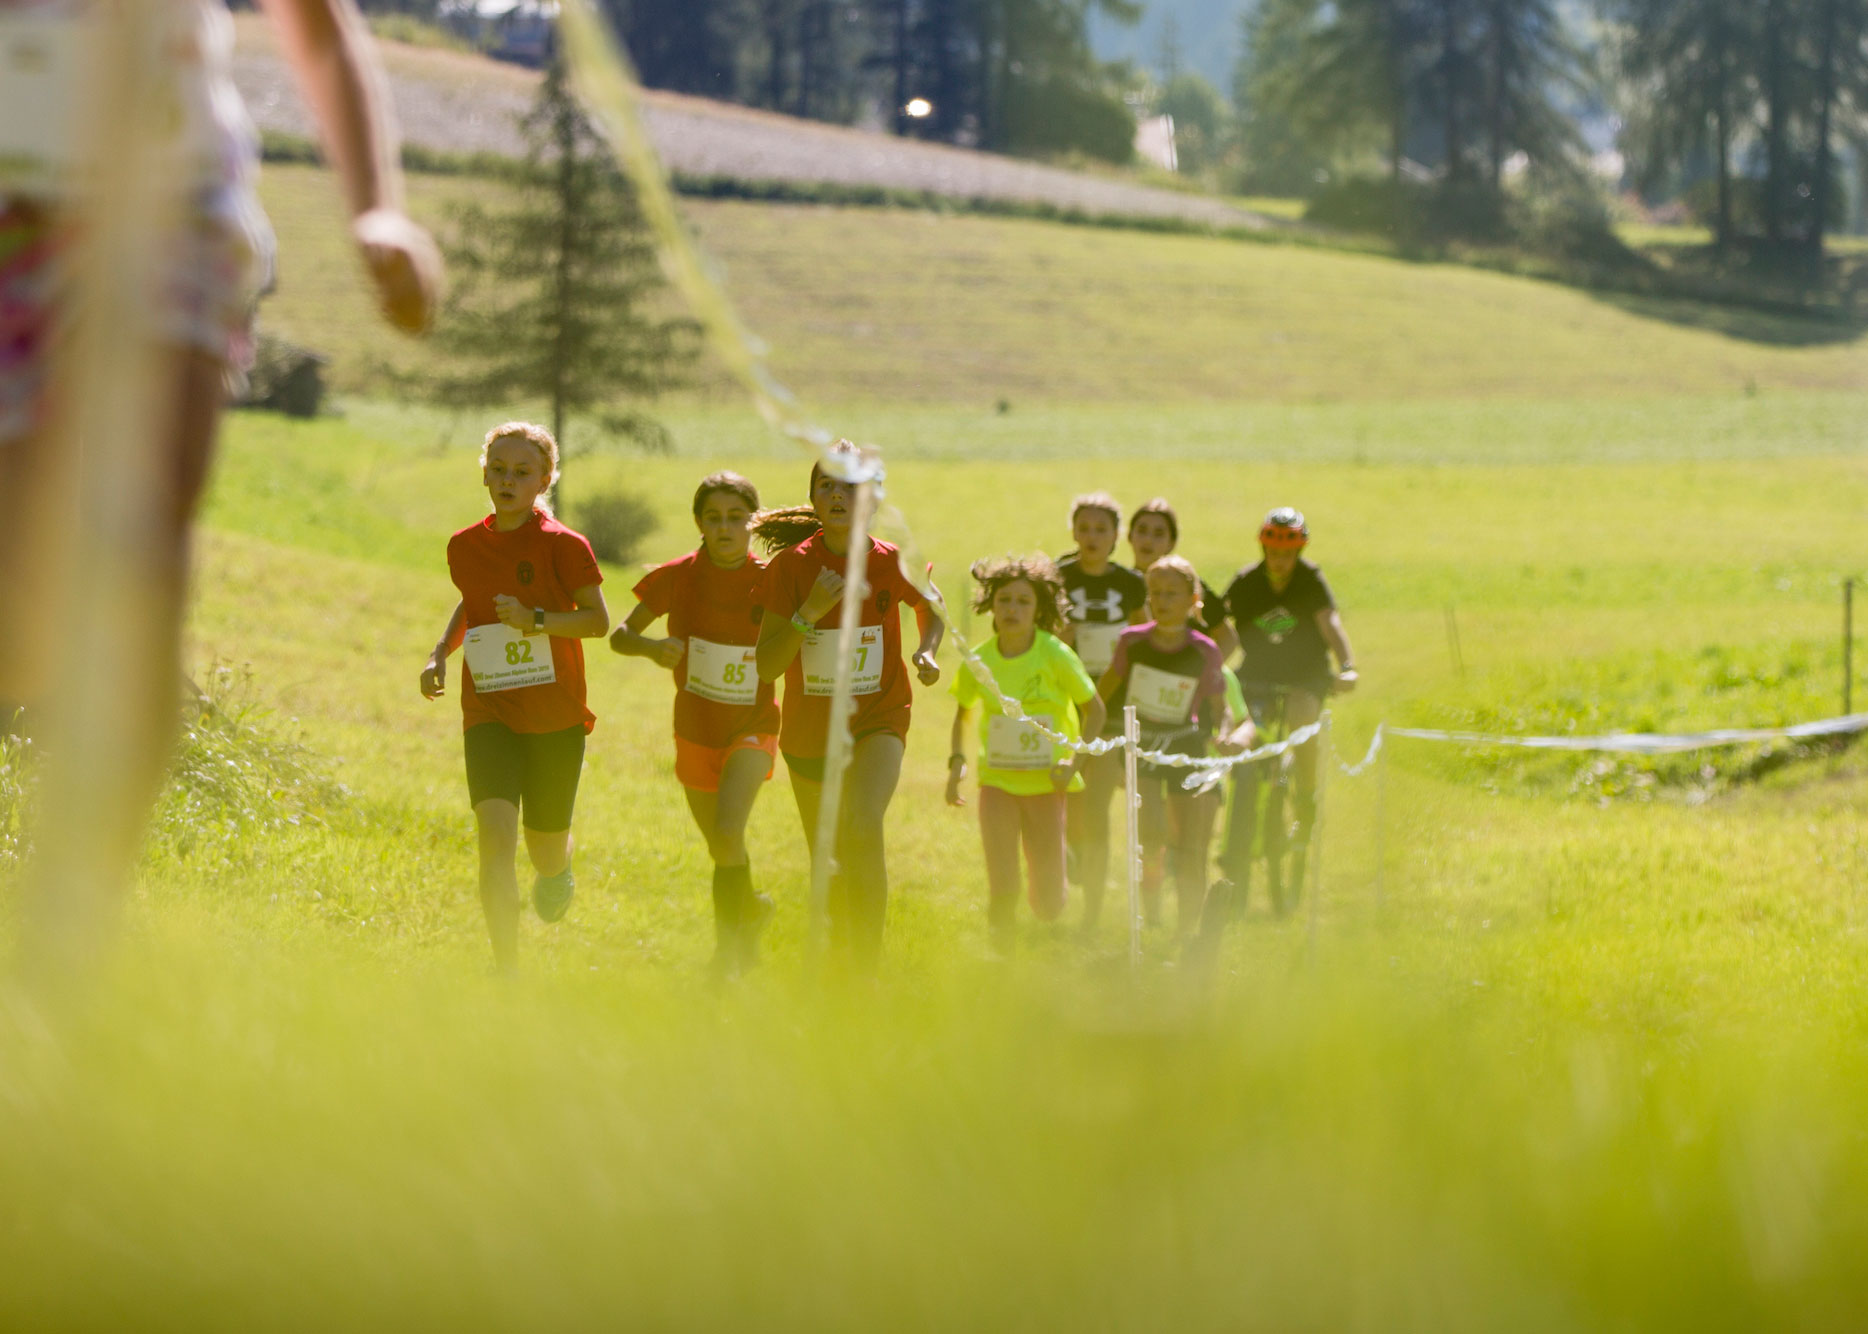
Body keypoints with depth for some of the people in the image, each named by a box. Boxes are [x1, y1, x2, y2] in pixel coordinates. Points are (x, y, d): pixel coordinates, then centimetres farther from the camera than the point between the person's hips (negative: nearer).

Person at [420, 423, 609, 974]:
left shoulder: (562, 546, -9)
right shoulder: (464, 546, 4)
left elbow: (598, 620, -9)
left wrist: (534, 620, -23)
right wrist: (440, 653, 8)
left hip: (555, 717, -2)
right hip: (489, 714, 2)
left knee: (545, 845, 10)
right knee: (495, 832, -19)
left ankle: (556, 872, 51)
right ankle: (507, 971, -21)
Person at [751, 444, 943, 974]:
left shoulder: (892, 564, -8)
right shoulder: (792, 566, -10)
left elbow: (930, 608, 16)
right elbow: (767, 665, -13)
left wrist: (926, 652, -4)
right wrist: (810, 610, -27)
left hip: (878, 718, -2)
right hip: (810, 729, 2)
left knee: (863, 826, -29)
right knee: (829, 868, 13)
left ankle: (869, 970, -27)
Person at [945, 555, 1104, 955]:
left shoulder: (1056, 657, -11)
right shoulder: (979, 661, -5)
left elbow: (1094, 708, 1)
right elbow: (963, 711, 13)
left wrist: (1075, 761, -11)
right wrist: (957, 761, -2)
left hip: (1046, 784, -1)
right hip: (998, 782, 1)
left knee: (1047, 907, 4)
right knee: (1003, 894, -14)